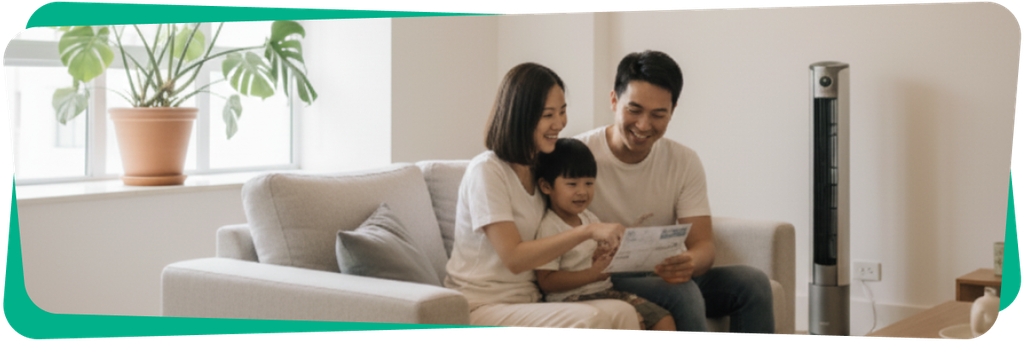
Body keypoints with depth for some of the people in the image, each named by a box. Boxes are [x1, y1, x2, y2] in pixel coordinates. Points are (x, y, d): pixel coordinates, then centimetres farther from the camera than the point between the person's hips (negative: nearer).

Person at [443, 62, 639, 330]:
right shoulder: (486, 170, -11)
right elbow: (513, 258, -18)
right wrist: (587, 232, -24)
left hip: (528, 302, 7)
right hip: (481, 307, -7)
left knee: (621, 312, -22)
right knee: (588, 319, -32)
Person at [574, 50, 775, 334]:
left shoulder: (685, 162, 4)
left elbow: (703, 244, -4)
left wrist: (689, 263, -29)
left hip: (664, 276, 5)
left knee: (752, 281, -17)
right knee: (681, 292, -33)